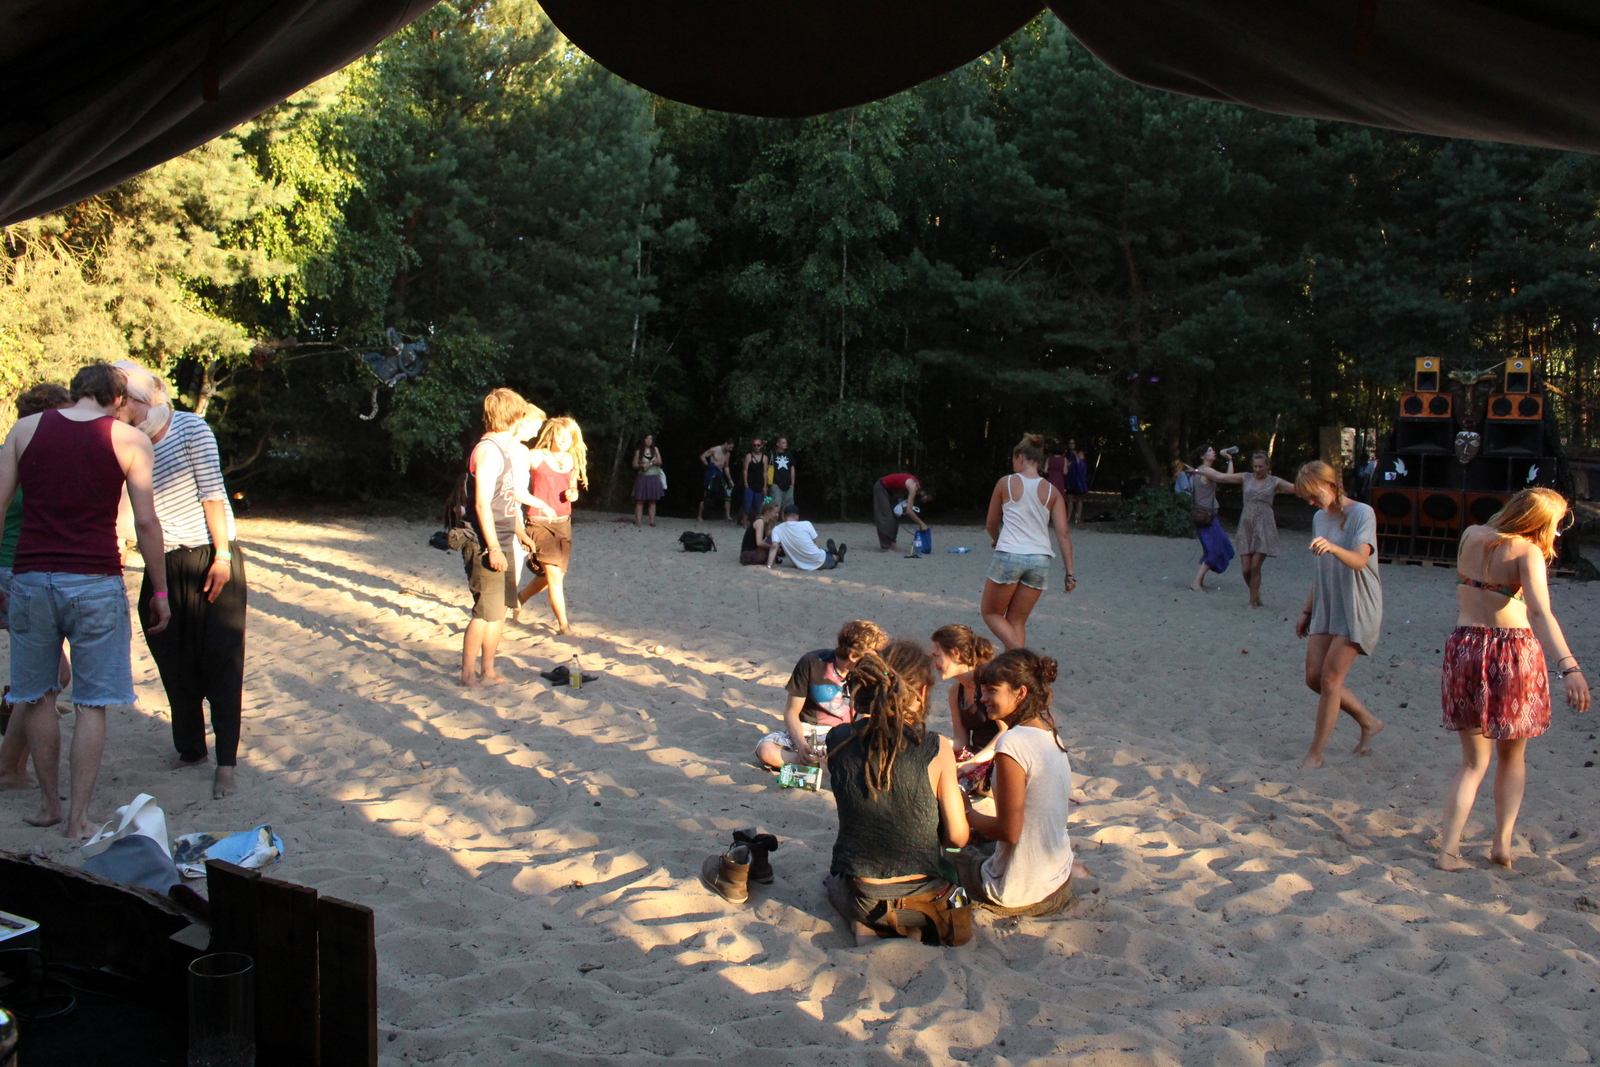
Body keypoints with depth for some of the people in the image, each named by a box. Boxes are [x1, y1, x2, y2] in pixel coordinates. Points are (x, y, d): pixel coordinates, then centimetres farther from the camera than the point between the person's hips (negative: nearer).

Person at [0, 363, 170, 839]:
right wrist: (159, 590, 6)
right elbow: (146, 523, -3)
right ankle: (78, 818, 6)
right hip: (96, 584, -2)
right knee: (92, 703, 6)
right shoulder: (130, 440, 0)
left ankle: (49, 804, 25)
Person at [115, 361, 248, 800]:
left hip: (212, 560, -4)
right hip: (165, 568, 5)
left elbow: (213, 492, -10)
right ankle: (190, 750, 24)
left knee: (221, 662, -4)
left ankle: (225, 763, 0)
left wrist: (222, 555, -13)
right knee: (176, 665, 8)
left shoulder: (190, 427, -7)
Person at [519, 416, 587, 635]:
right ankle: (563, 625, 1)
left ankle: (518, 600, 39)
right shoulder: (536, 457, -9)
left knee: (553, 575, 15)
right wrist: (540, 504, -21)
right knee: (555, 577, -9)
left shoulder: (571, 461, 8)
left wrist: (573, 494, -3)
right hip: (540, 524, -7)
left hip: (563, 524, 7)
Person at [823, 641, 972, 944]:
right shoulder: (936, 749, -18)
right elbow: (957, 837, -9)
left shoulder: (838, 740, -11)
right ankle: (930, 923, 10)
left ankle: (868, 925, 10)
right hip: (924, 900, 0)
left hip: (859, 903, 1)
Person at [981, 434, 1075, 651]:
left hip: (1009, 556, -4)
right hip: (1040, 560, 4)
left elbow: (991, 523, 10)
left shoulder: (1006, 483, 0)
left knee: (991, 613, 12)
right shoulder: (1052, 491, 6)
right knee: (1017, 621, 15)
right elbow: (1063, 533, 0)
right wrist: (1069, 572, 4)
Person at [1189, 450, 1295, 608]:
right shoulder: (1246, 478, 8)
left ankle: (1252, 602, 6)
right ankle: (1256, 595, 24)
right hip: (1246, 525, 2)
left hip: (1264, 528, -2)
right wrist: (1198, 471, 12)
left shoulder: (1275, 482, 5)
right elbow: (1220, 476, 11)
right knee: (1245, 569, -2)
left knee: (1255, 566, -8)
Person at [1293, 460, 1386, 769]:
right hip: (1326, 609, 8)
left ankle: (1315, 754, -1)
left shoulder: (1362, 513, -11)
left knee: (1330, 679, -10)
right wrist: (1307, 611, 18)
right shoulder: (1319, 518, 12)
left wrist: (1333, 547, -47)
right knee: (1314, 678, 4)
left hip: (1357, 610, -8)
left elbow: (1360, 560, -28)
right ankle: (1368, 722, 24)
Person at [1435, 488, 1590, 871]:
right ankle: (1502, 843, 16)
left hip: (1465, 647, 4)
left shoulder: (1470, 535, 3)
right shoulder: (1527, 551, -12)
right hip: (1514, 650, -3)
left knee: (1474, 762, 11)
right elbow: (1541, 613, -27)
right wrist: (1569, 667, -36)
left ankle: (1448, 849, -1)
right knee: (1512, 757, 19)